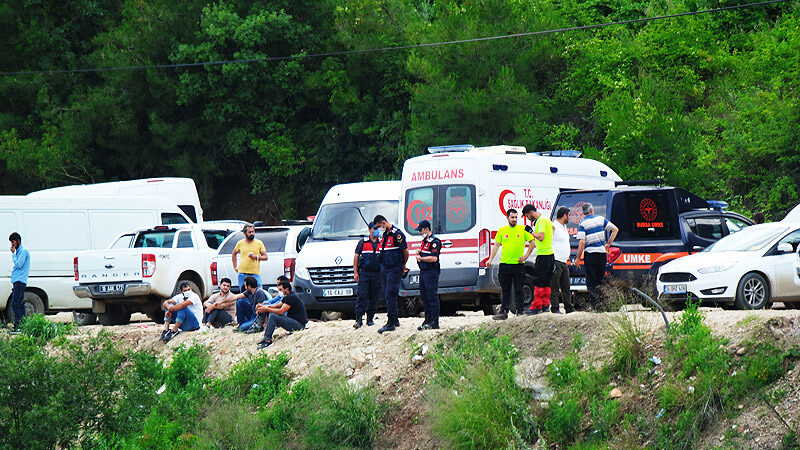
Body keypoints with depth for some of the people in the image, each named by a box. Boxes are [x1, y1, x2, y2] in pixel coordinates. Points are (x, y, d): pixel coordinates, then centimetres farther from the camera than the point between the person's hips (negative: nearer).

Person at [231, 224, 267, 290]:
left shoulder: (259, 243, 4)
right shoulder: (240, 243, 8)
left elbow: (265, 257, 4)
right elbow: (234, 254, 24)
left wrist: (256, 257, -15)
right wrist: (235, 267, 16)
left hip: (255, 274, -1)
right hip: (242, 274, 1)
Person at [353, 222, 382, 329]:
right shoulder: (363, 242, 6)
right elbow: (356, 257, 6)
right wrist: (355, 272, -1)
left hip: (377, 274, 2)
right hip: (364, 273, -2)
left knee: (374, 298, 4)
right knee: (362, 296, -9)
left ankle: (370, 319, 15)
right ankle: (359, 319, -11)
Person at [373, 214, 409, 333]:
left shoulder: (397, 234, -14)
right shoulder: (385, 234, 14)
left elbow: (406, 251, -11)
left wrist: (403, 265, 4)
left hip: (395, 269, -9)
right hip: (384, 268, 9)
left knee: (390, 296, -11)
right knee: (387, 296, 12)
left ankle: (391, 323, -11)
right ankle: (395, 320, 23)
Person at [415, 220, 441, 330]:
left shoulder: (434, 241, -12)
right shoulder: (424, 241, 18)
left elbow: (433, 258, -20)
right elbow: (419, 254, 27)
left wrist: (420, 258, -11)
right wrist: (418, 252, 4)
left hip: (431, 272, -10)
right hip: (423, 272, 10)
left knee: (432, 297, -8)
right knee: (424, 297, 12)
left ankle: (434, 322, -7)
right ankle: (427, 320, 18)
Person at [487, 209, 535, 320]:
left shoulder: (523, 230, 1)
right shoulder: (502, 231, 7)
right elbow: (496, 246, 11)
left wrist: (525, 256, -4)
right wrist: (490, 260, 4)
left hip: (518, 264, -2)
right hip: (504, 265, 2)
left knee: (518, 290, -1)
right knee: (505, 290, 8)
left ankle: (519, 310, 3)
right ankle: (504, 311, 13)